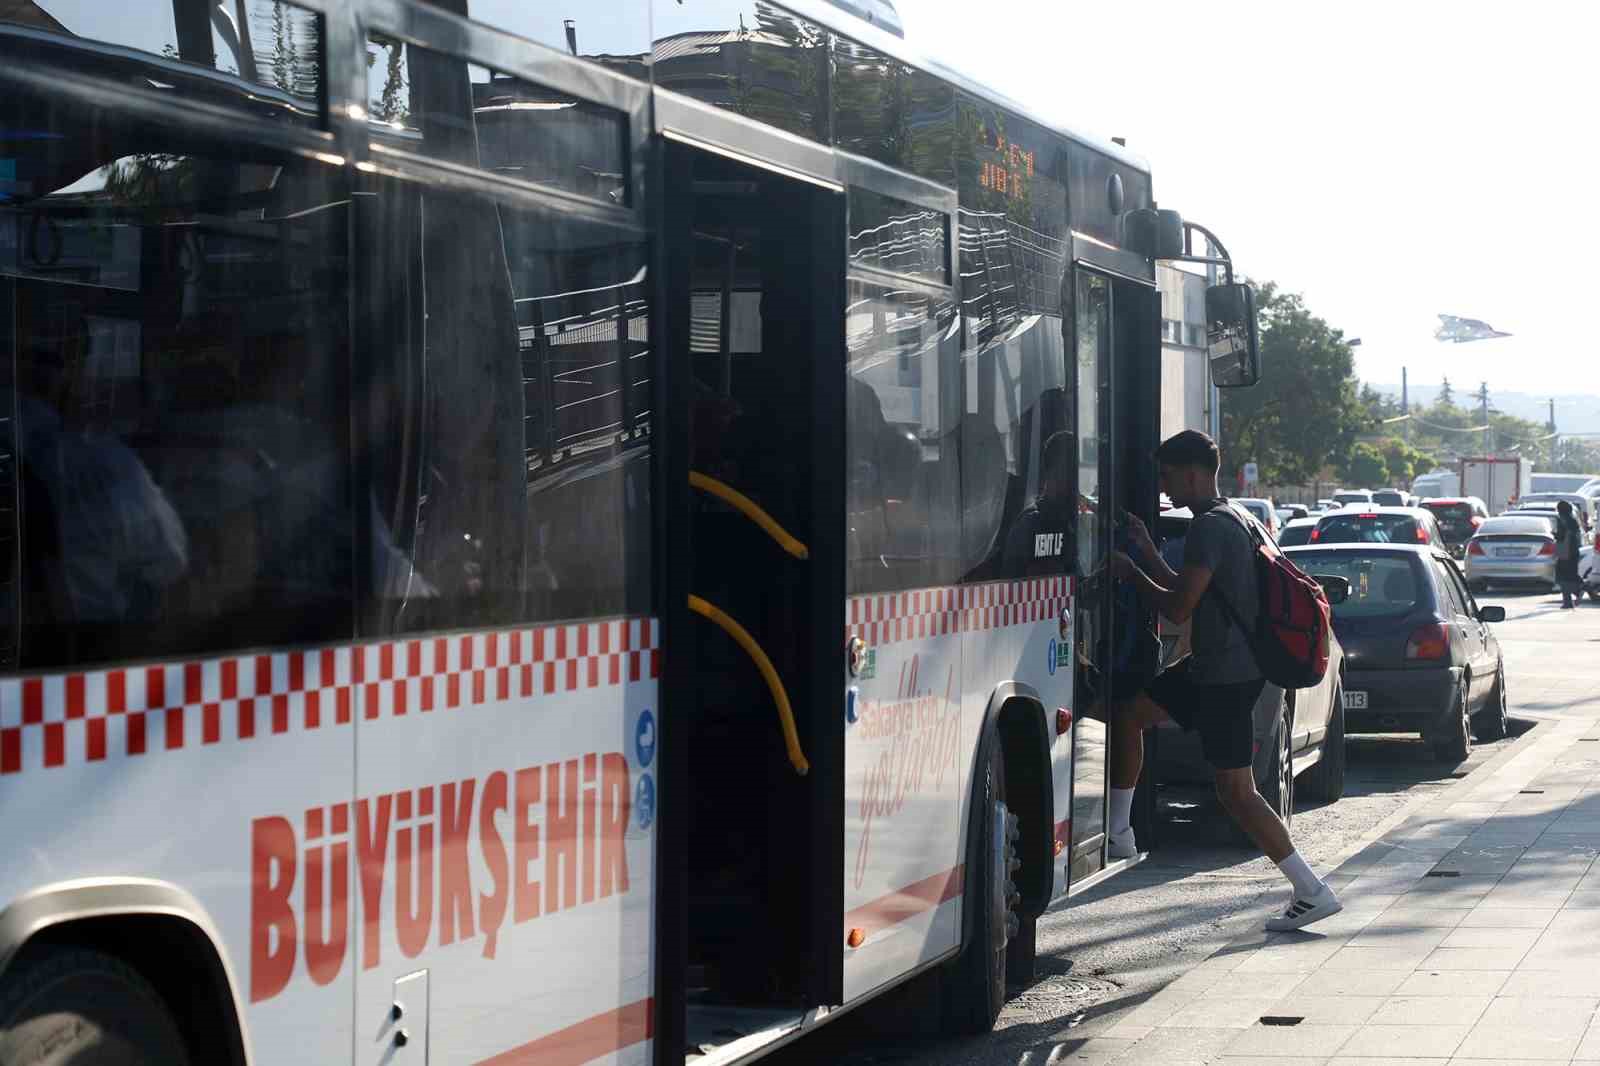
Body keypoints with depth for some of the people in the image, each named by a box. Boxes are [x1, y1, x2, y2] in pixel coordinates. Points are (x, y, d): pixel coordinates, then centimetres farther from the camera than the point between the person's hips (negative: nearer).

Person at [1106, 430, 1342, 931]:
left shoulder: (1209, 528, -19)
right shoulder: (1227, 521, 14)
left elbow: (1178, 608, -21)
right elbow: (1185, 590, 23)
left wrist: (1131, 573, -7)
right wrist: (1146, 548, 20)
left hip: (1226, 676, -11)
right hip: (1210, 666, 11)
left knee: (1236, 791, -7)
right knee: (1129, 715, 18)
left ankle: (1314, 892, -4)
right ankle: (1118, 832, 26)